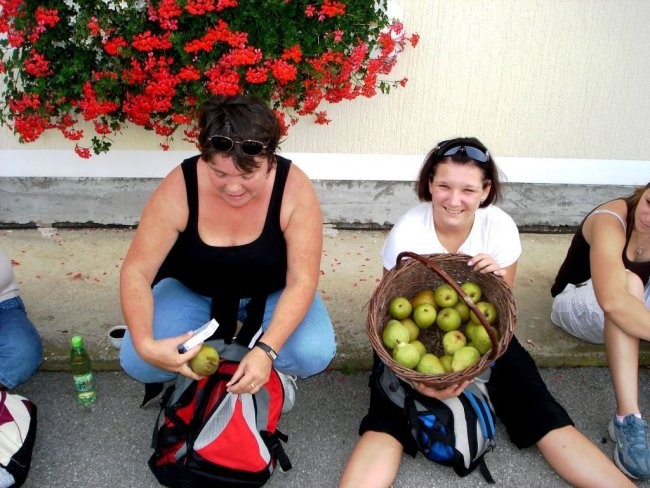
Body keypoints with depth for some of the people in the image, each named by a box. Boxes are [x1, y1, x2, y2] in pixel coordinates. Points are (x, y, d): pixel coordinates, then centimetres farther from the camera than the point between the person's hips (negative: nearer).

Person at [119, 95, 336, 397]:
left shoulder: (295, 190, -29)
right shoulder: (179, 189, -28)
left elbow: (302, 281, -25)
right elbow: (136, 272, -21)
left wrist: (267, 350, -37)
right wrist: (145, 345, -37)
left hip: (271, 293, 0)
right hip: (191, 290, 1)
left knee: (314, 355, -25)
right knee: (137, 362, -19)